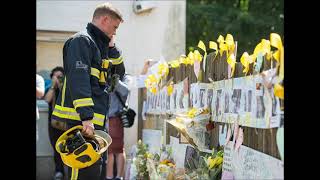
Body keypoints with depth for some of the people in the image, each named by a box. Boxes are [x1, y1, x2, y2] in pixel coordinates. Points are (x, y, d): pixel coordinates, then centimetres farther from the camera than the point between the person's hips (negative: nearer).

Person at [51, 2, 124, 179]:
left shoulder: (98, 45, 24)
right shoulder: (81, 40, -7)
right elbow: (78, 80, -20)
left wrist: (110, 47, 16)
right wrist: (86, 116, -27)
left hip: (93, 120, 10)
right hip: (80, 119, -10)